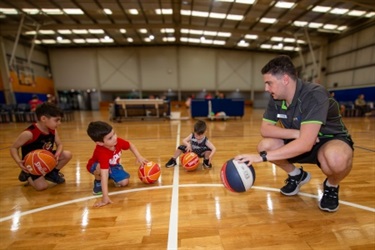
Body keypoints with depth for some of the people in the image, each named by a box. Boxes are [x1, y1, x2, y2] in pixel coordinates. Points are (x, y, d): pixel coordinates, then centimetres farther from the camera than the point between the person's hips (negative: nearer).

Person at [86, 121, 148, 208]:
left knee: (124, 182, -13)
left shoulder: (118, 141, -30)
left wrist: (139, 157, -13)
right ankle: (98, 182, -6)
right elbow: (104, 175, -49)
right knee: (101, 167, -40)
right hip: (96, 166, -4)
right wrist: (105, 197, -52)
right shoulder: (102, 153, -44)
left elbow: (130, 145, -7)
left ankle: (111, 177, 20)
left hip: (113, 166, 4)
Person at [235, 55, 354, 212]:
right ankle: (297, 175, 10)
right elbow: (265, 129, -14)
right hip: (299, 142, 5)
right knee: (265, 145, -20)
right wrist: (296, 133, -28)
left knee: (336, 159, -38)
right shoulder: (276, 99, -11)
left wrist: (262, 157, -41)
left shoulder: (314, 95, -30)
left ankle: (332, 185, 1)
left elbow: (305, 144, -38)